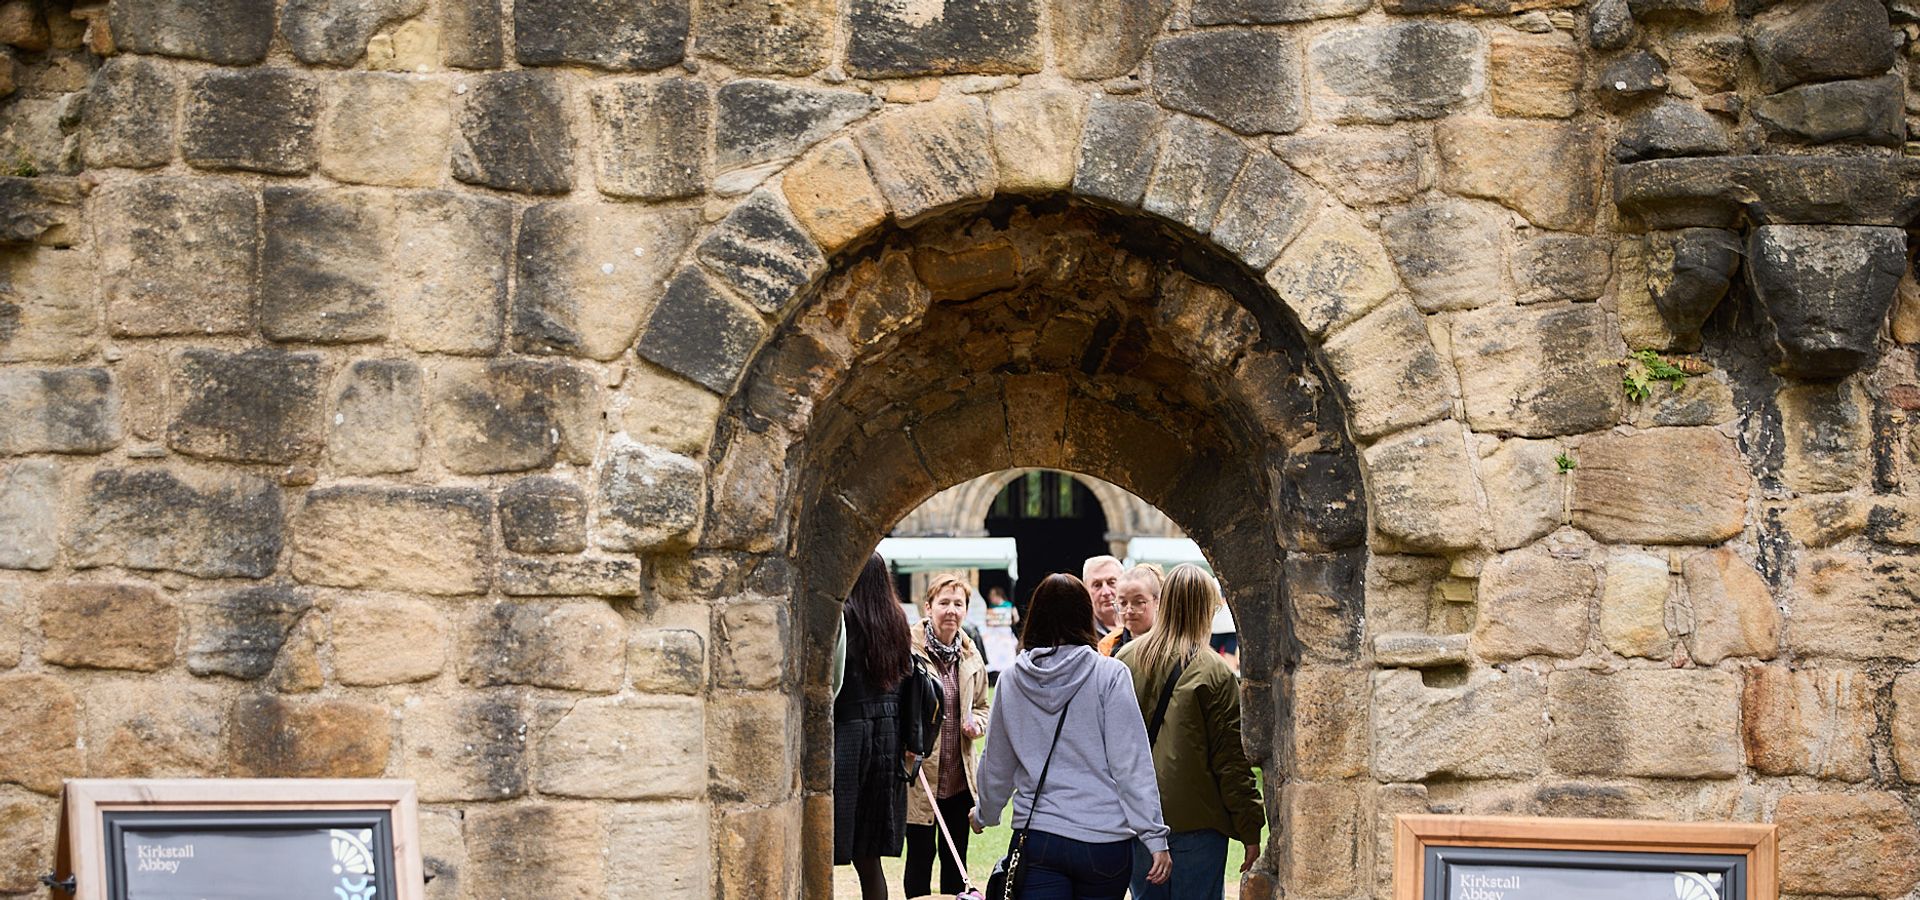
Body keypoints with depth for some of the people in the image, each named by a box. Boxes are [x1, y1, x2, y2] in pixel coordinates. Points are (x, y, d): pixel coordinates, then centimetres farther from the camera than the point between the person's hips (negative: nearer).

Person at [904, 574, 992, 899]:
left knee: (956, 859, 13)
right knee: (920, 855, 2)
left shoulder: (970, 655, 8)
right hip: (919, 774, -5)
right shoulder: (907, 649, -12)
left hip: (960, 777, 6)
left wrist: (977, 722, 1)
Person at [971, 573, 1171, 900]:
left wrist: (984, 814, 34)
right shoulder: (1109, 676, -6)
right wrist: (1154, 837, -7)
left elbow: (996, 765, 16)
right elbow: (1131, 764, -10)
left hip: (1035, 836, 2)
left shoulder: (1012, 679, 4)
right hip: (1103, 838, -2)